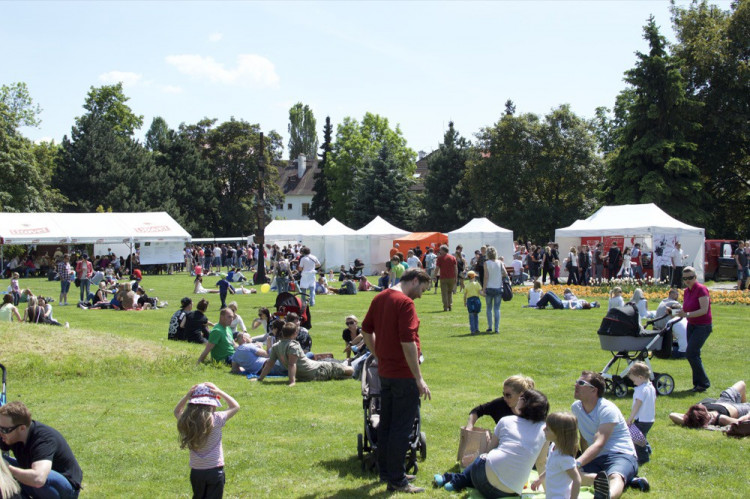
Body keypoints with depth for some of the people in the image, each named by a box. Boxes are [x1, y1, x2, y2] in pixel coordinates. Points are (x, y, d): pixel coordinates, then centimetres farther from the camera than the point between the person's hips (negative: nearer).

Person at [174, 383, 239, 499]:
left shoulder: (186, 421, -6)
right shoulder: (215, 419, -16)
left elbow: (177, 411, 17)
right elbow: (235, 406, -2)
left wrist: (187, 396, 2)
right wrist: (220, 392, -4)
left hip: (196, 472, 4)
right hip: (215, 471, -4)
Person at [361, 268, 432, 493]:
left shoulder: (379, 298, 9)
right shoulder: (405, 303, -18)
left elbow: (367, 330, 18)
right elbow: (407, 342, -24)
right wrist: (419, 378, -21)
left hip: (385, 372, 9)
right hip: (404, 375, -9)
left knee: (386, 423, 17)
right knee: (401, 428, -2)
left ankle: (386, 471, 28)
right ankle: (396, 481, 3)